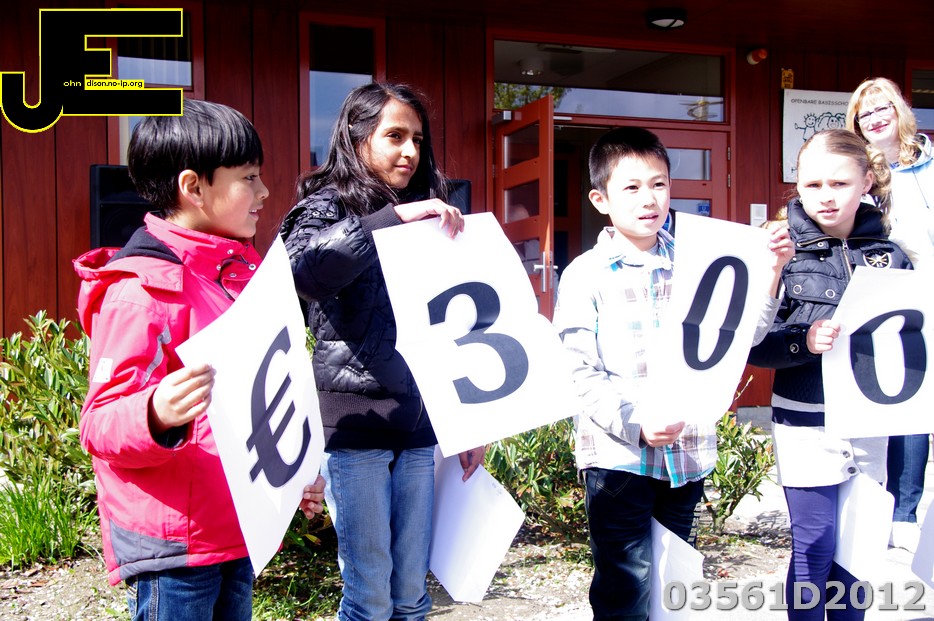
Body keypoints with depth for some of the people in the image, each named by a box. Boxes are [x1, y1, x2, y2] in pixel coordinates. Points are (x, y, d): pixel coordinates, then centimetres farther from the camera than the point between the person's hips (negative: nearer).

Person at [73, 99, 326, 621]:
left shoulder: (242, 270, 13)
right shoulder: (139, 289, -16)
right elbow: (100, 423, -19)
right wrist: (157, 415, -39)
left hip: (239, 530, 8)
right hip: (173, 546, -8)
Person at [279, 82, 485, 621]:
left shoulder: (427, 219, 14)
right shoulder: (328, 207, 0)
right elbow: (304, 269, -25)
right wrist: (393, 219, -28)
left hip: (420, 426, 5)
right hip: (355, 426, -4)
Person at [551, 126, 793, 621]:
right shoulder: (586, 275, -4)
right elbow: (578, 373, -10)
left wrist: (769, 274, -8)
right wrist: (635, 424, -21)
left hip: (687, 454, 4)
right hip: (618, 456, -4)